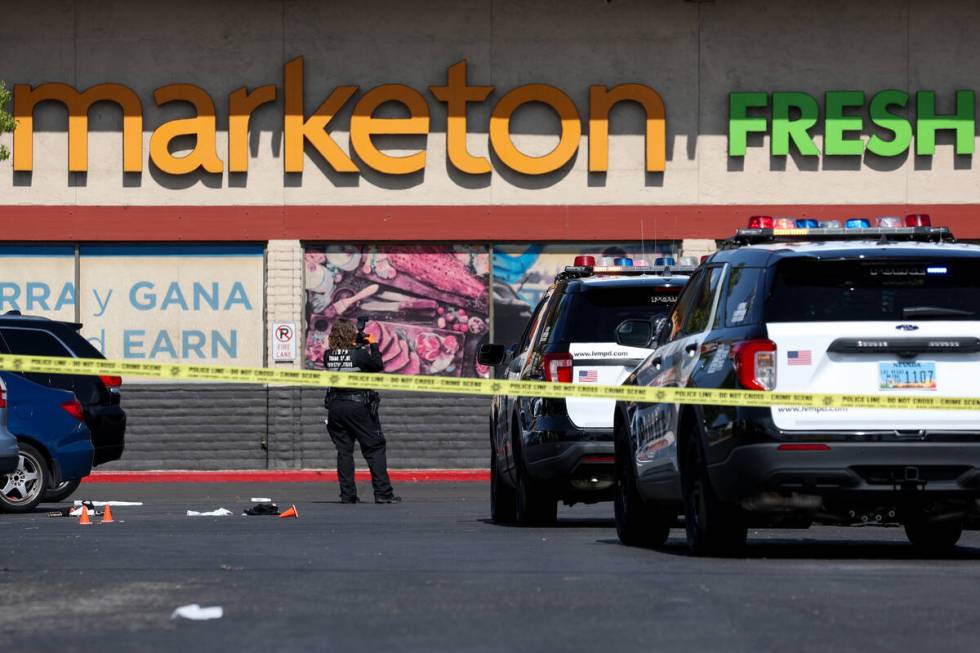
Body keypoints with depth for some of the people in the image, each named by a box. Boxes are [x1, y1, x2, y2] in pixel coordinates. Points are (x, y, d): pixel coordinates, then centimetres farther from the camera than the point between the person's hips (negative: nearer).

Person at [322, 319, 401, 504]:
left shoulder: (328, 355, -1)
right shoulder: (359, 353, -13)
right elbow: (378, 365, -3)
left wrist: (358, 344, 14)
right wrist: (373, 345, 9)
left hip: (335, 406, 4)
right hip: (358, 405, -4)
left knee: (344, 451, 9)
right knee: (375, 449, 2)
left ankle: (347, 494, 5)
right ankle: (383, 493, -3)